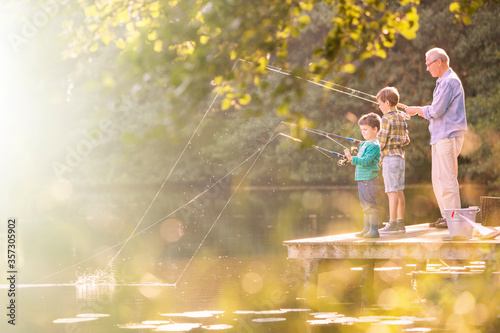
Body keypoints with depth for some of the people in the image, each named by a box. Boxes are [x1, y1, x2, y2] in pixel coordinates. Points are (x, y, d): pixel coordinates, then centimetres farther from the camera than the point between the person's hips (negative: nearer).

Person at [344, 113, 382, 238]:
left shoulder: (374, 145, -12)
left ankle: (374, 230, -7)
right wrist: (352, 159, 9)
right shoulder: (364, 144, 18)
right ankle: (366, 229, 22)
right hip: (361, 179, 10)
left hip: (369, 179, -10)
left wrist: (352, 158, -30)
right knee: (365, 206, 15)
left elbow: (366, 161, -23)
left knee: (371, 205, -8)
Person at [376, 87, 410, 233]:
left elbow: (382, 141, -13)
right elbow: (406, 140, 17)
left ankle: (392, 224, -10)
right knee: (399, 191, 10)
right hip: (400, 156, 9)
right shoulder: (401, 118, 13)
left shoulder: (387, 119, -12)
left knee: (392, 191, -9)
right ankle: (400, 223, 12)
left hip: (389, 156, -9)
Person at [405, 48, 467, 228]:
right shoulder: (443, 82, 20)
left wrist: (417, 110, -3)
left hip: (448, 136, -11)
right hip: (439, 136, 11)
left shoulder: (450, 81, -14)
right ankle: (446, 216, 14)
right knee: (438, 179, 11)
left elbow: (436, 111, -18)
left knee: (446, 178, -11)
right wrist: (419, 111, 14)